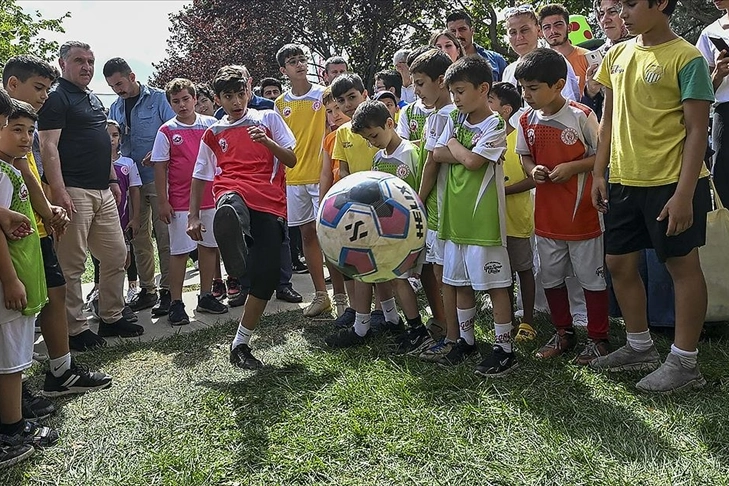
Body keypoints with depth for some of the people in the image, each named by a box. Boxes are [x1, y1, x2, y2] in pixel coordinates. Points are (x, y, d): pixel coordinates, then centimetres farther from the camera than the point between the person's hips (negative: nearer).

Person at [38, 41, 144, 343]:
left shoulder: (93, 100, 20)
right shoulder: (56, 98, -6)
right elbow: (49, 147, -14)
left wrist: (113, 180, 21)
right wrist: (59, 191, -22)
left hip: (102, 192, 9)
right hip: (74, 192, -9)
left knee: (116, 256, 12)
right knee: (72, 265, -3)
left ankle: (112, 318, 23)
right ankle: (75, 329, 6)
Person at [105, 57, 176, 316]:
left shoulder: (158, 98, -2)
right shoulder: (115, 108, 14)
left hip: (158, 177, -6)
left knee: (164, 235, -3)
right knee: (139, 238, 9)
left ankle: (167, 290, 4)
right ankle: (147, 290, 18)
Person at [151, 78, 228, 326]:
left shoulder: (211, 124, 4)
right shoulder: (167, 131, -2)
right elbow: (160, 167, -2)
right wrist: (162, 201, -6)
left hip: (210, 197, 3)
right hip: (181, 202, -3)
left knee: (209, 246, 10)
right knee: (179, 251, 0)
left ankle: (206, 296, 23)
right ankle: (176, 303, 7)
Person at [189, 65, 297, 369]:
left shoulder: (268, 118, 17)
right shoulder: (214, 134, 22)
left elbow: (291, 160, 10)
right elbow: (200, 177, 25)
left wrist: (266, 141, -8)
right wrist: (193, 216, 17)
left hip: (271, 204, -2)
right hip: (234, 193, 3)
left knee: (266, 276, -8)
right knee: (229, 209, -39)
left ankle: (240, 344, 5)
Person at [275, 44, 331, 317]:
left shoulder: (324, 94, -1)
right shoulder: (281, 103, 10)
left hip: (321, 174, -4)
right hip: (294, 178, 4)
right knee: (307, 234, 8)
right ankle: (320, 294, 17)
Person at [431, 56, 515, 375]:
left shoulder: (495, 126, -9)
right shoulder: (455, 119, 12)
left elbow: (472, 161, -19)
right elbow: (437, 154, 5)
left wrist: (454, 145, -2)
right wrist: (466, 154, -9)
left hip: (484, 216, -7)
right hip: (455, 215, 8)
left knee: (495, 282, -1)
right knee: (459, 281, 15)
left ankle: (504, 349, 8)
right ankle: (466, 340, 30)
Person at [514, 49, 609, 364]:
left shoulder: (581, 116, -13)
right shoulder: (526, 121, 1)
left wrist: (572, 167, -19)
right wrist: (532, 170, -8)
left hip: (581, 212, -5)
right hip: (546, 214, 5)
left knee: (591, 277, 5)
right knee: (551, 277, 15)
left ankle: (598, 338, 20)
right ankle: (564, 333, 31)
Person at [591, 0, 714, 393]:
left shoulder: (686, 58, -10)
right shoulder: (617, 55, 10)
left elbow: (696, 130, -12)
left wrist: (684, 194, -18)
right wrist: (599, 173, 8)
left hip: (671, 182, -7)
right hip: (624, 180, 7)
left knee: (682, 265, 4)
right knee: (619, 263, 12)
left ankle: (684, 362, 14)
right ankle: (640, 347, 29)